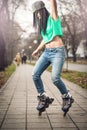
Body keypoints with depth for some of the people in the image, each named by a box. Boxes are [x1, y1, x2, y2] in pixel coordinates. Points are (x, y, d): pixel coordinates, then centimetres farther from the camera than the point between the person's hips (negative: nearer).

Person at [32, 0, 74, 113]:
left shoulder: (53, 17, -1)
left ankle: (67, 97, 3)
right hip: (46, 52, 7)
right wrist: (37, 50, 37)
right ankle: (43, 97, 8)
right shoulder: (42, 25, 19)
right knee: (35, 74, -9)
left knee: (55, 78, -21)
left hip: (58, 52, -7)